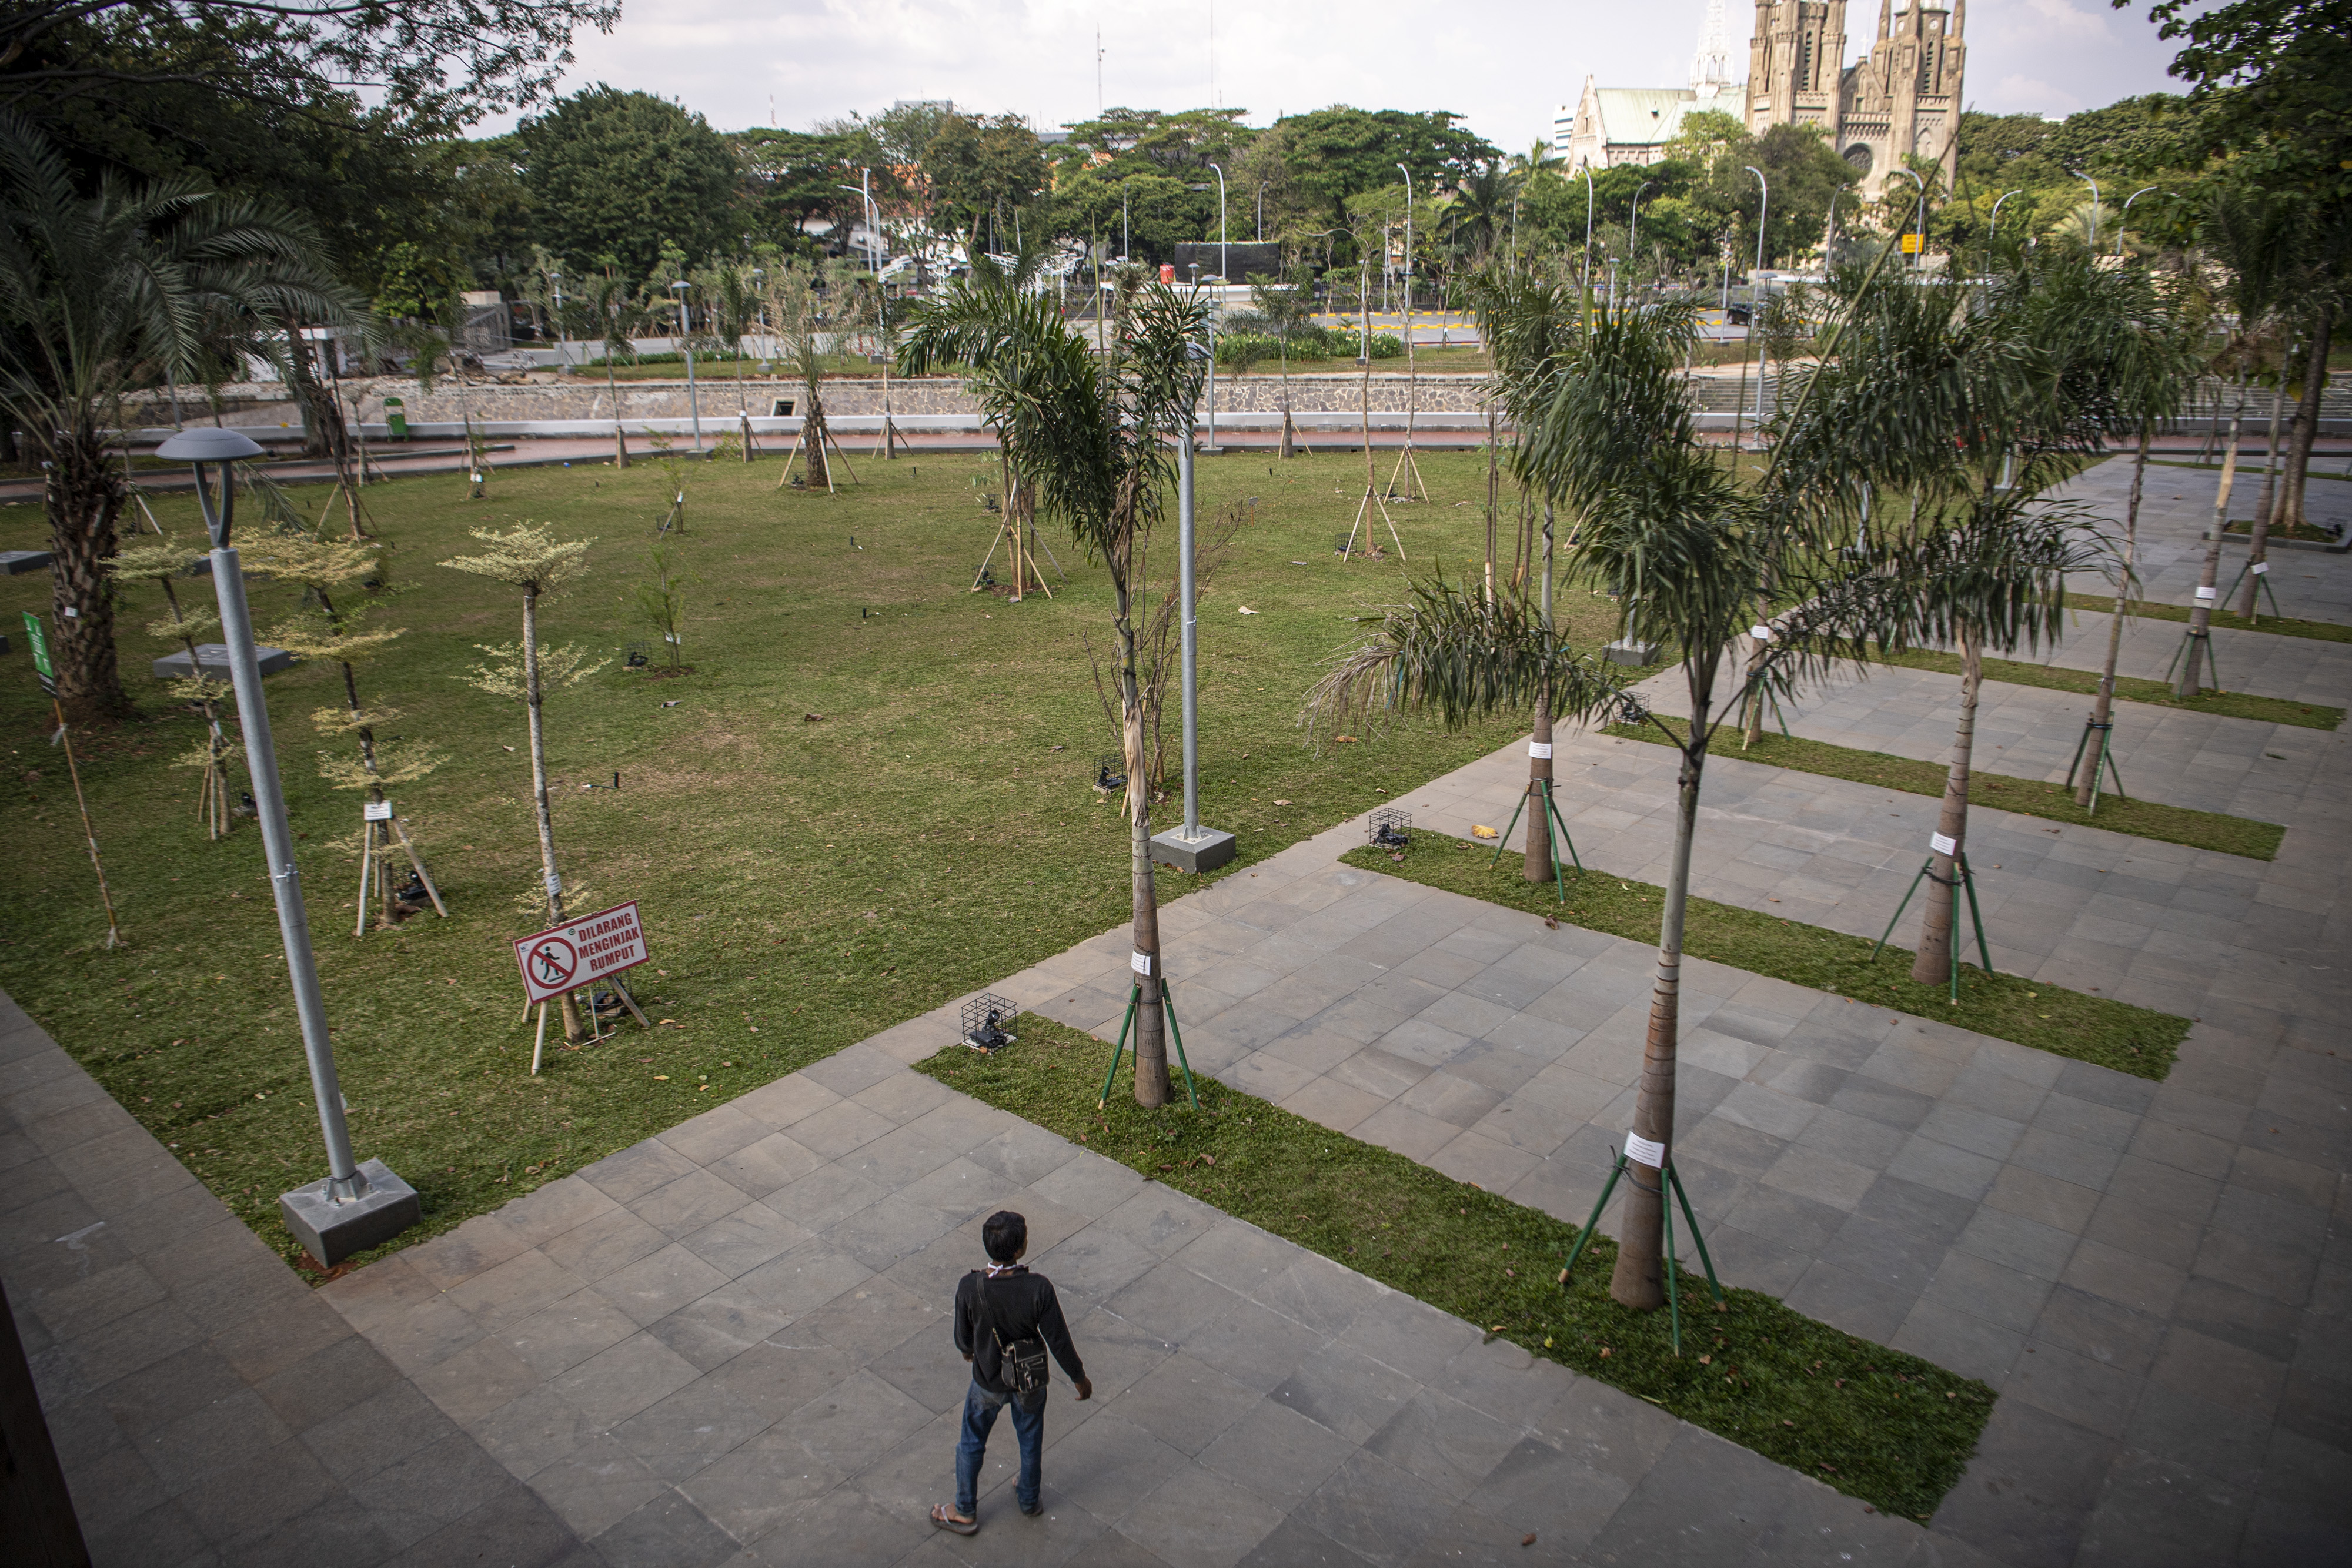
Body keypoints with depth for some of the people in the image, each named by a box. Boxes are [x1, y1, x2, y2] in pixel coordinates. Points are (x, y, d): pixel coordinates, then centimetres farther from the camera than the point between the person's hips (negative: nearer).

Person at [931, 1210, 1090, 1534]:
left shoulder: (969, 1287, -30)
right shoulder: (1039, 1288, -32)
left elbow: (963, 1337, -12)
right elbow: (1058, 1341, -20)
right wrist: (1079, 1377, -2)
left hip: (988, 1381, 0)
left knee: (972, 1443, 26)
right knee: (1031, 1440, 28)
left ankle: (965, 1513, 44)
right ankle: (1030, 1498, 52)